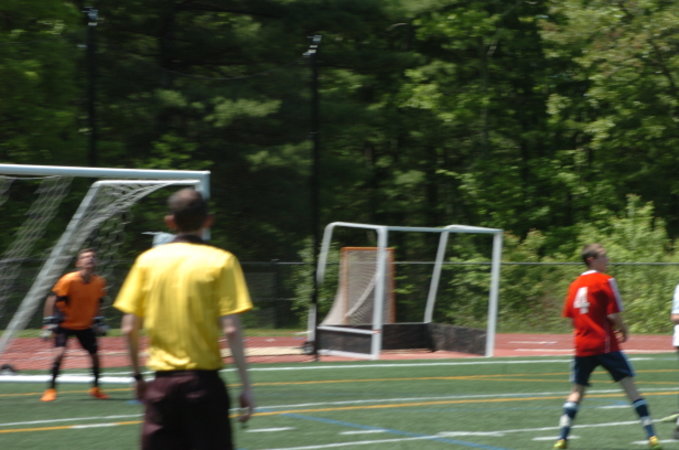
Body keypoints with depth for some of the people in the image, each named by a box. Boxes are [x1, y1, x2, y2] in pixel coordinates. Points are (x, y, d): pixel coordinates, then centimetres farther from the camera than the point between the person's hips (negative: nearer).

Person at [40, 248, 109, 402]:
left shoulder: (99, 282, -9)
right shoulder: (69, 280, -24)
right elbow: (52, 299, -19)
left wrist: (98, 320, 8)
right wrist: (49, 322, -22)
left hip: (85, 326, 5)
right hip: (65, 324, -5)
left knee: (95, 354, 5)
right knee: (60, 353, -22)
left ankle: (96, 388, 25)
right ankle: (50, 389, -10)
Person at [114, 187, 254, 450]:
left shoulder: (148, 260, 4)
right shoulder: (221, 261, -4)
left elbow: (129, 328, 2)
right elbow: (231, 329, -10)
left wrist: (137, 376, 15)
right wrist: (246, 386, -6)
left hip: (162, 382, 2)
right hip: (204, 380, -2)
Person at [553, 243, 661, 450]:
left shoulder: (574, 285, 10)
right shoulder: (605, 281, -8)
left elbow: (570, 317, 13)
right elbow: (614, 314, -14)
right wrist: (623, 331, 7)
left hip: (582, 346, 5)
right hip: (606, 345, -5)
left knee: (577, 390, 13)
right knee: (630, 386, -1)